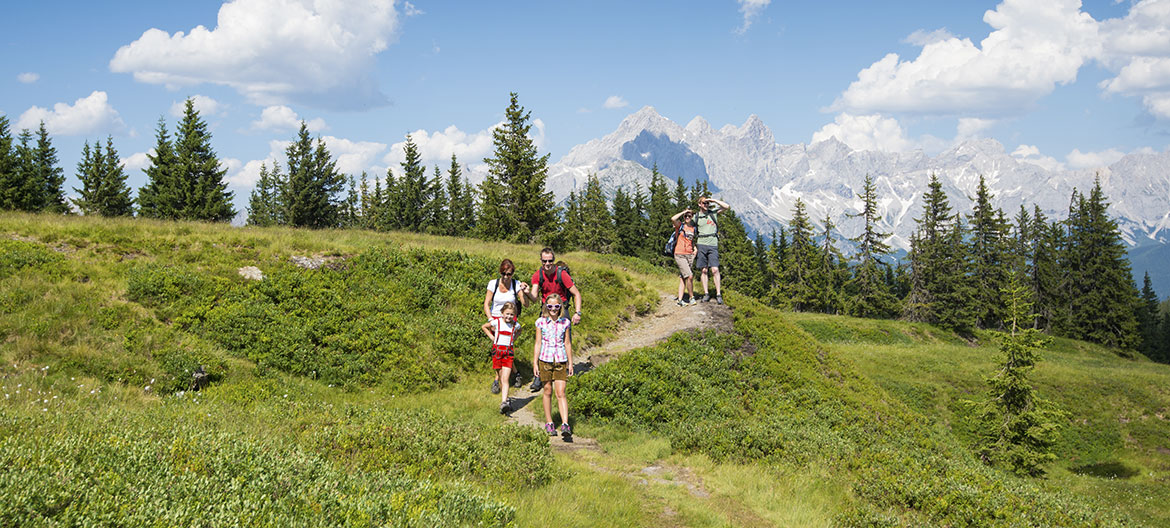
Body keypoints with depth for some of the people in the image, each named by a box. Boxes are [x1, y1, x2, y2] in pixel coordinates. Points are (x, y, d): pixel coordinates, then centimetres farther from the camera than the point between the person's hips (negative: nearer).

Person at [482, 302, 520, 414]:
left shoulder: (516, 325, 2)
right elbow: (484, 326, 15)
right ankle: (506, 399, 21)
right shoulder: (496, 322, -3)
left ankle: (504, 403, -22)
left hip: (509, 352, 0)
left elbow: (518, 331, 28)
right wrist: (491, 337, 6)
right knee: (501, 379, 6)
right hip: (497, 351, 0)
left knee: (505, 379, -12)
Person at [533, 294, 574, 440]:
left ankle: (565, 425, -14)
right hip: (545, 360, 0)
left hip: (561, 361, 0)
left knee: (561, 393, -7)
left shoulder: (565, 323, 3)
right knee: (548, 391, 8)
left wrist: (570, 363, 10)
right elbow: (538, 343, 4)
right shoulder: (541, 322, 1)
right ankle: (549, 423, 19)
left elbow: (567, 344, 9)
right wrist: (535, 363, 1)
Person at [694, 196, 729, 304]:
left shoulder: (713, 212, 8)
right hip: (701, 245, 1)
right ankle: (706, 293, 9)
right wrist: (695, 247, 4)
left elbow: (727, 207, -1)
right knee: (704, 270, 3)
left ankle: (718, 294, -8)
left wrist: (714, 200, -5)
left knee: (715, 270, -9)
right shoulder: (696, 217, 8)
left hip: (713, 245, -1)